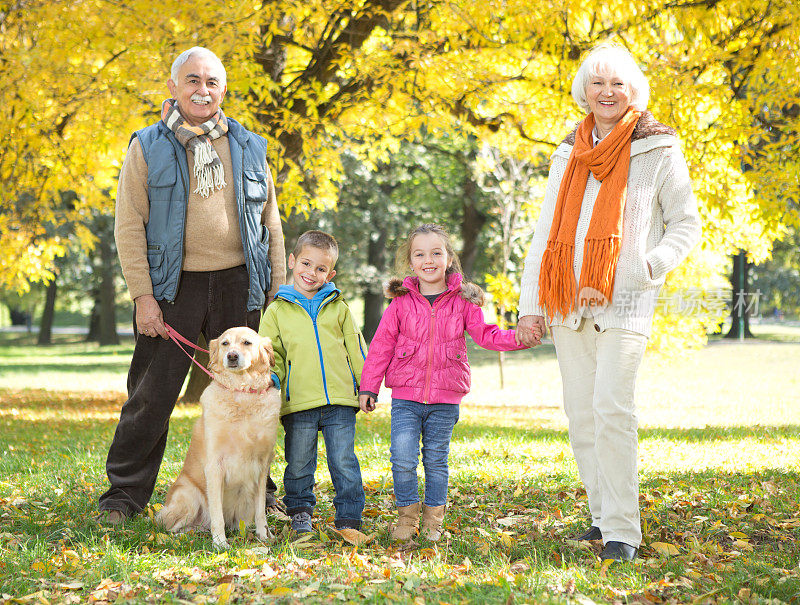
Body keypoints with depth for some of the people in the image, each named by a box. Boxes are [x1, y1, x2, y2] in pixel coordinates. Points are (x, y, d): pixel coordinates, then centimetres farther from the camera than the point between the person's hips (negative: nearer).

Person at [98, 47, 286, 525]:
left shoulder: (249, 148, 11)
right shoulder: (148, 148, 2)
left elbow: (271, 223, 15)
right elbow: (129, 226, -2)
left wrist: (278, 292, 8)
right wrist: (143, 296, -10)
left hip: (238, 285, 3)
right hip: (174, 287, -2)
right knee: (152, 395, -1)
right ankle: (125, 494, 11)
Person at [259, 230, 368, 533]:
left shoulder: (338, 307, 11)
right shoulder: (277, 310, 8)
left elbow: (356, 348, 15)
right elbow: (270, 354, 9)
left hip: (340, 399, 0)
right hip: (298, 404, 0)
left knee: (344, 462, -1)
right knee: (298, 464, 6)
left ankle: (349, 518, 9)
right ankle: (300, 511, 26)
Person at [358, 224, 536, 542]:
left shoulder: (462, 301, 3)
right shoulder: (401, 303, 1)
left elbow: (486, 334, 4)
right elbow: (381, 346, 4)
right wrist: (368, 386, 3)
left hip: (445, 400, 1)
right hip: (406, 398, -1)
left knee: (436, 460, 10)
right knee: (403, 459, -8)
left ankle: (433, 519, 24)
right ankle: (407, 516, 11)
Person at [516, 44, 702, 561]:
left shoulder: (658, 151, 3)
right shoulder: (569, 156, 16)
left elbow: (687, 226, 5)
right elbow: (546, 233, 18)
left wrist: (643, 269, -11)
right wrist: (530, 305, 11)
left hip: (624, 304, -5)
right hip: (569, 303, 5)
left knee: (612, 409, -15)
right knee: (581, 414, 5)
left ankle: (622, 531, -10)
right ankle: (603, 515, 16)